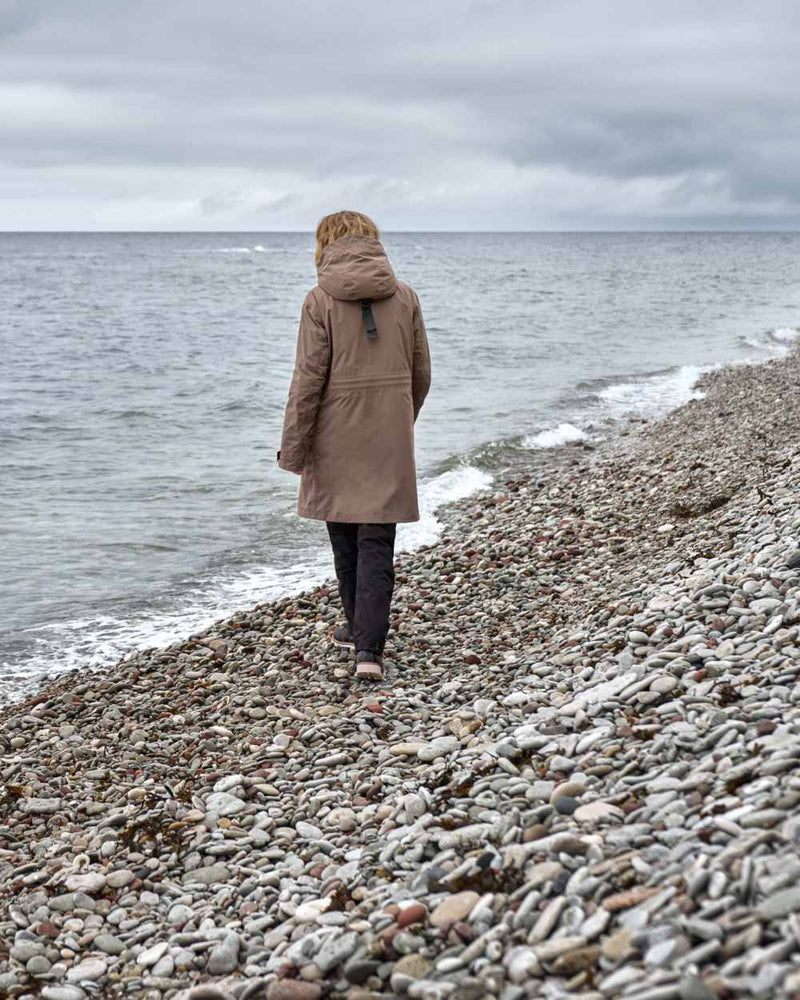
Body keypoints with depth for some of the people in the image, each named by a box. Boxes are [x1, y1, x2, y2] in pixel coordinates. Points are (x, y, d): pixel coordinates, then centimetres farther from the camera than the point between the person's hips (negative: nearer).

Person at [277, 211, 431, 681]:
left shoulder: (321, 300, -8)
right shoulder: (405, 296, 3)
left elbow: (309, 378, -11)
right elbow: (421, 373, 8)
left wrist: (292, 448, -5)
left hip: (336, 441, -2)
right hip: (390, 441, 2)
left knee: (346, 539, 15)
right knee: (377, 543, 1)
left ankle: (361, 629, 31)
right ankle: (369, 647, -8)